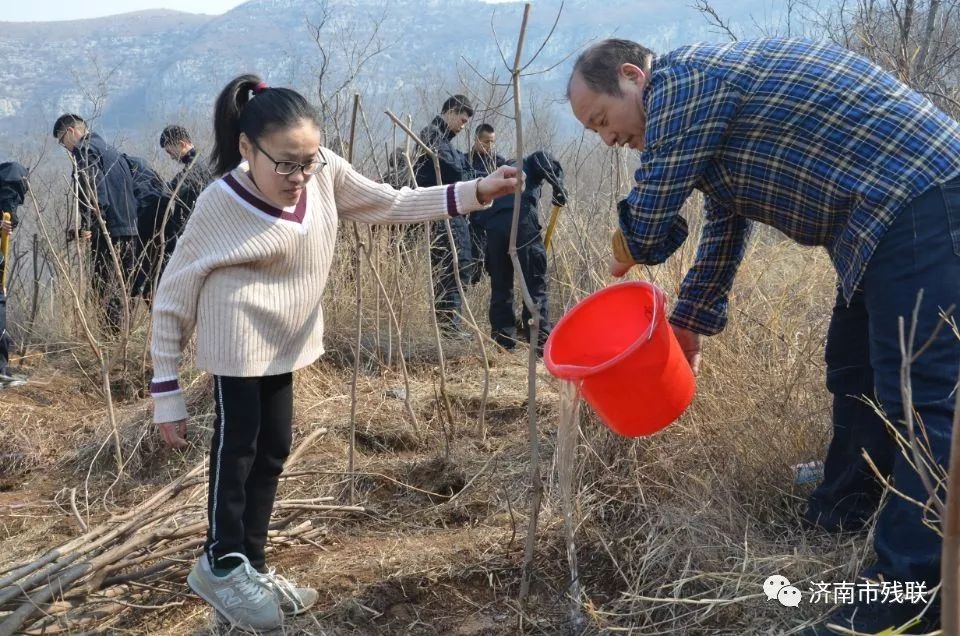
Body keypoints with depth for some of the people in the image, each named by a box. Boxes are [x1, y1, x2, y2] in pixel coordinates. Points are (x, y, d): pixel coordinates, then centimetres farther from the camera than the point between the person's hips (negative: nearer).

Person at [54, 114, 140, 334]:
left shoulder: (84, 150, -4)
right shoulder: (109, 148, 23)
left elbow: (92, 190, -18)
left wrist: (85, 225, -20)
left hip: (110, 228, -9)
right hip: (131, 227, 9)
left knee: (105, 284, -6)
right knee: (123, 284, 13)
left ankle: (117, 333, -9)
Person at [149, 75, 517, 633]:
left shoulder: (325, 173, -13)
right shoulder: (222, 204, -24)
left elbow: (393, 205, 1)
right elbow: (173, 299, -16)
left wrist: (475, 193, -10)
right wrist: (167, 394, -14)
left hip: (284, 340, 6)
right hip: (238, 342, -6)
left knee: (273, 449, 12)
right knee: (237, 447, 0)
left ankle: (251, 566, 28)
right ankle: (222, 565, 20)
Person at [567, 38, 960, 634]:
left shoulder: (683, 79, -13)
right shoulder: (705, 94, 19)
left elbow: (648, 229, -10)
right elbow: (725, 225, 26)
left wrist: (628, 251, 13)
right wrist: (691, 323, 26)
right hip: (889, 208, 11)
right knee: (854, 369, 18)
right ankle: (844, 515, 33)